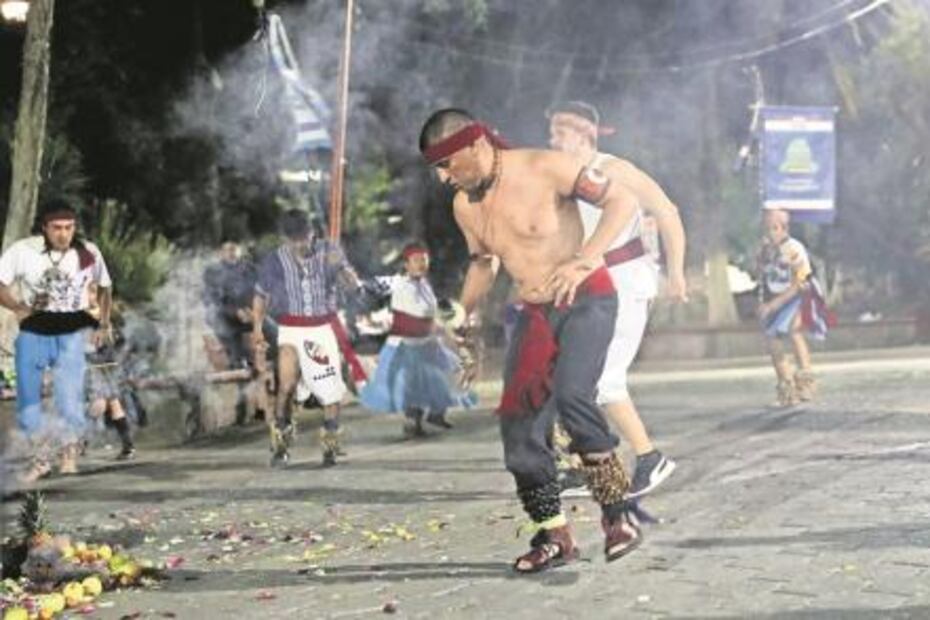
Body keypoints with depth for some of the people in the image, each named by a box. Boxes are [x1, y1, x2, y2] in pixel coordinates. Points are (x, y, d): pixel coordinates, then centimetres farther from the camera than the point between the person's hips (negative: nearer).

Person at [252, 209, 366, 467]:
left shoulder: (329, 251, -2)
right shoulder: (275, 261, -3)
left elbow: (353, 284, -10)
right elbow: (261, 296, 11)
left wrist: (340, 267, -30)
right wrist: (257, 327, 1)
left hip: (324, 329, 1)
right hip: (291, 330, -1)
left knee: (332, 389, 0)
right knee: (287, 384, -19)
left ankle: (330, 445, 16)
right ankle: (280, 441, -5)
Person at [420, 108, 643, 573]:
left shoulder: (544, 169, -16)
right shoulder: (464, 206, 5)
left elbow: (623, 199, -16)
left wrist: (585, 259, -27)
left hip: (586, 300, -7)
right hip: (534, 314, 7)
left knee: (570, 395, -29)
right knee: (519, 426, -1)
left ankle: (617, 509, -14)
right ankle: (554, 535, 12)